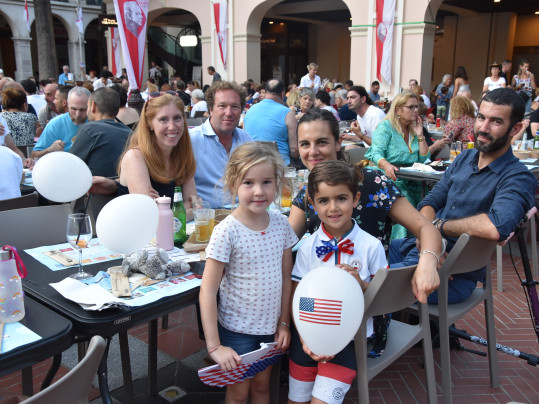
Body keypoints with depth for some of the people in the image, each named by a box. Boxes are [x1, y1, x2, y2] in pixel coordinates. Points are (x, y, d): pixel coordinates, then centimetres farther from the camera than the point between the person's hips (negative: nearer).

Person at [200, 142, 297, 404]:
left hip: (270, 328, 4)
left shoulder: (281, 224, -6)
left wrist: (284, 323, 3)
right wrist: (214, 346, -18)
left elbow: (286, 278, 5)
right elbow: (207, 292, -18)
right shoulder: (227, 231, -20)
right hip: (237, 330, -4)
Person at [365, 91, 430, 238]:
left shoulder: (414, 129, 19)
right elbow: (376, 154, -15)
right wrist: (386, 165, -36)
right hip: (392, 178, -6)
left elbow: (424, 159, 13)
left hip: (412, 181, 6)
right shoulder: (385, 127, 1)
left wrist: (420, 135, 4)